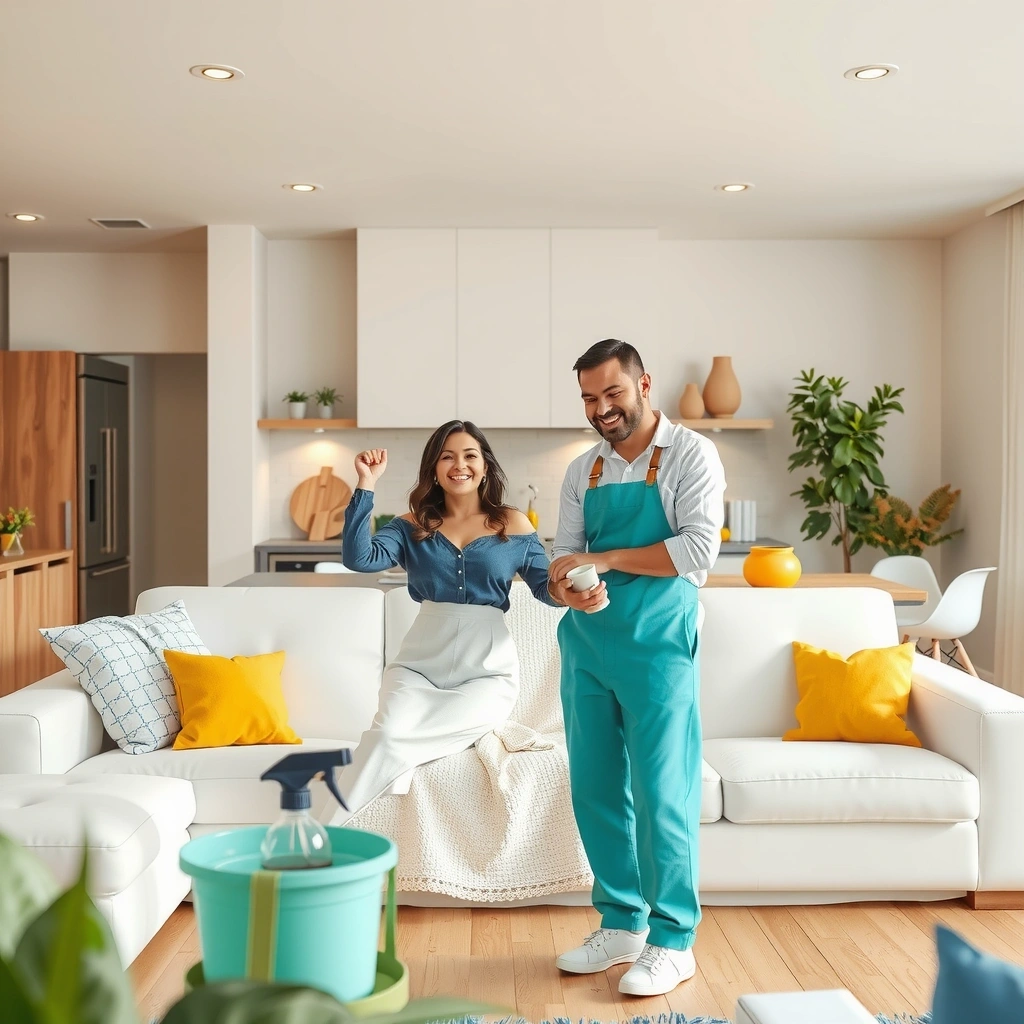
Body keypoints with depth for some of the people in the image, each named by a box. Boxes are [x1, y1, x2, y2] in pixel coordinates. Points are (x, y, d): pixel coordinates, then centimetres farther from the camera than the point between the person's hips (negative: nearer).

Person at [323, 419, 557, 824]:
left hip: (487, 670, -1)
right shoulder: (412, 527, 7)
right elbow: (360, 558, -8)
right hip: (420, 664, 1)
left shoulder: (513, 525, 6)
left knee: (388, 740, -25)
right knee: (386, 735, -29)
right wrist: (366, 487, -13)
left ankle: (327, 831, -13)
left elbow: (547, 585, 2)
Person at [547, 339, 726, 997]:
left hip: (656, 646, -6)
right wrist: (570, 590, -15)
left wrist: (600, 559, -14)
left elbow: (699, 549, -16)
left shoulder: (689, 455, -4)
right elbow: (563, 561, 9)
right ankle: (622, 925, 25)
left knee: (662, 795, -2)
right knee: (595, 791, 10)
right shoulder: (583, 472, 13)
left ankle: (673, 942, 12)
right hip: (586, 644, 6)